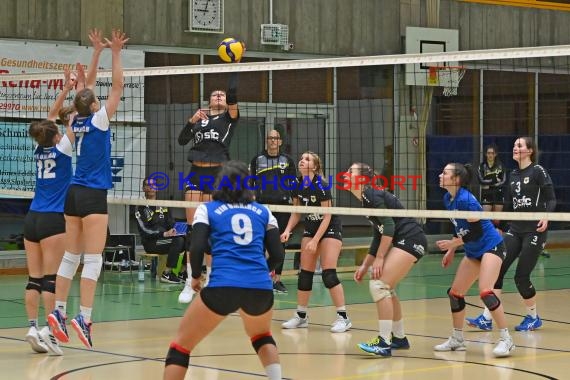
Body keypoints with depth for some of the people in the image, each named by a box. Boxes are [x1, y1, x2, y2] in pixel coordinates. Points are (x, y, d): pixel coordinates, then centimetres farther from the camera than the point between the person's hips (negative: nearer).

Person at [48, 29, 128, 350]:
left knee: (71, 256, 10)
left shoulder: (78, 121, 7)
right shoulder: (98, 120, -10)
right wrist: (116, 53, -6)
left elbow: (88, 86, 17)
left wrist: (97, 51, 19)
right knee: (93, 259, -8)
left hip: (75, 193, 7)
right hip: (93, 196, -7)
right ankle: (84, 318, -15)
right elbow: (117, 87, -9)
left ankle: (59, 312, 8)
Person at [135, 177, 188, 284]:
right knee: (178, 241, -31)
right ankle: (166, 274, -27)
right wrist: (164, 234, -20)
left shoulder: (163, 206, 18)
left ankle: (184, 273, -12)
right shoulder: (141, 208, -1)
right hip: (151, 243, -6)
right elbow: (144, 230, -11)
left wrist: (174, 231, -6)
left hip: (167, 238, 6)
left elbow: (172, 223, 19)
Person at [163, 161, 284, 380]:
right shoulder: (263, 212, 19)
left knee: (181, 345, 9)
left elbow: (197, 248, -1)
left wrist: (196, 276, 16)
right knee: (262, 336, 34)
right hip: (261, 288, 3)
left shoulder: (207, 210, 13)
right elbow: (277, 255, 14)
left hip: (222, 286, -3)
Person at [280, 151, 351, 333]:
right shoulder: (298, 185, -3)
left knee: (328, 274, -15)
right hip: (310, 228, 7)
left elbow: (327, 216, -20)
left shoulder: (321, 185, -22)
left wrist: (315, 241, -23)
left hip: (330, 229, -6)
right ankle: (301, 316, 11)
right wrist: (288, 230, -9)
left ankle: (343, 317, -10)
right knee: (305, 273, 3)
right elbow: (296, 212, 8)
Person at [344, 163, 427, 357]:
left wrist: (379, 258, -16)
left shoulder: (370, 195, -11)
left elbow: (389, 226, -18)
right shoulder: (366, 198, 19)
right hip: (402, 241, 10)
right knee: (385, 288, 17)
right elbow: (378, 236, 23)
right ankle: (399, 338, 28)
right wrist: (365, 265, 21)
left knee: (379, 285, -14)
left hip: (410, 239, -10)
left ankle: (384, 343, -14)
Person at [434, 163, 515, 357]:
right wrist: (451, 251, 15)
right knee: (455, 293, 9)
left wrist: (452, 244, -15)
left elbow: (477, 232, -21)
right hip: (473, 252, 10)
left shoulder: (465, 200, -23)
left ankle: (506, 340, -18)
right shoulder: (448, 199, 4)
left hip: (491, 246, -10)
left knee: (485, 291, -24)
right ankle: (457, 340, 23)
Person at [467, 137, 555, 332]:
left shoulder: (538, 171, -6)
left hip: (535, 230, -6)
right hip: (515, 229, 7)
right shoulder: (513, 175, 13)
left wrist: (546, 216, -26)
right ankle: (487, 319, -6)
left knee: (521, 276, -7)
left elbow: (551, 199, -9)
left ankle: (533, 317, 15)